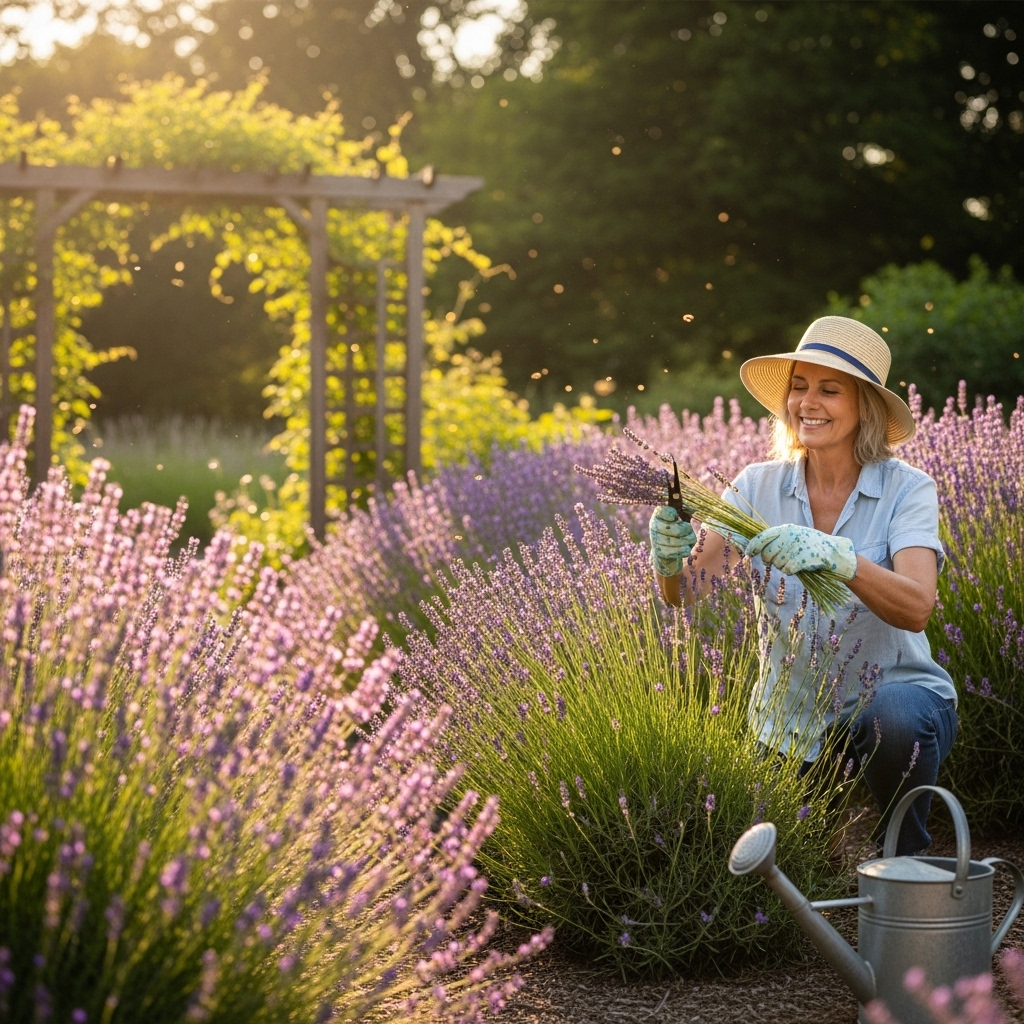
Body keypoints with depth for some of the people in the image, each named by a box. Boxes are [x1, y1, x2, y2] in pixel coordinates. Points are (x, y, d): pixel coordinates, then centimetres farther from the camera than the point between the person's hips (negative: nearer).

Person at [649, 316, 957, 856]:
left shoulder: (906, 490, -12)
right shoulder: (760, 486, -5)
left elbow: (916, 608, -29)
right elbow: (683, 592, -15)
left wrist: (836, 557, -46)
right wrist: (671, 555, -38)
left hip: (896, 691, -3)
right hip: (792, 713, 3)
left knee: (896, 717, -35)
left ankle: (905, 862, -7)